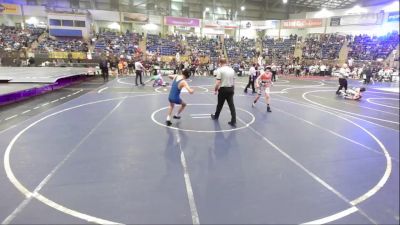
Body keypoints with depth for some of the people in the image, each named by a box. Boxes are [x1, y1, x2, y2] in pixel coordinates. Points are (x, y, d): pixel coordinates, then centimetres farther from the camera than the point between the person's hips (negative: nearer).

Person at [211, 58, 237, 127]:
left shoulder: (220, 70, -11)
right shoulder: (232, 69, 7)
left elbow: (218, 82, -17)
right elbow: (233, 81, 12)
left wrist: (215, 90, -4)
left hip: (223, 89, -4)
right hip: (230, 89, 4)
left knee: (220, 104, 15)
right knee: (231, 105, 4)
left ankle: (216, 116, 37)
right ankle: (233, 121, 1)